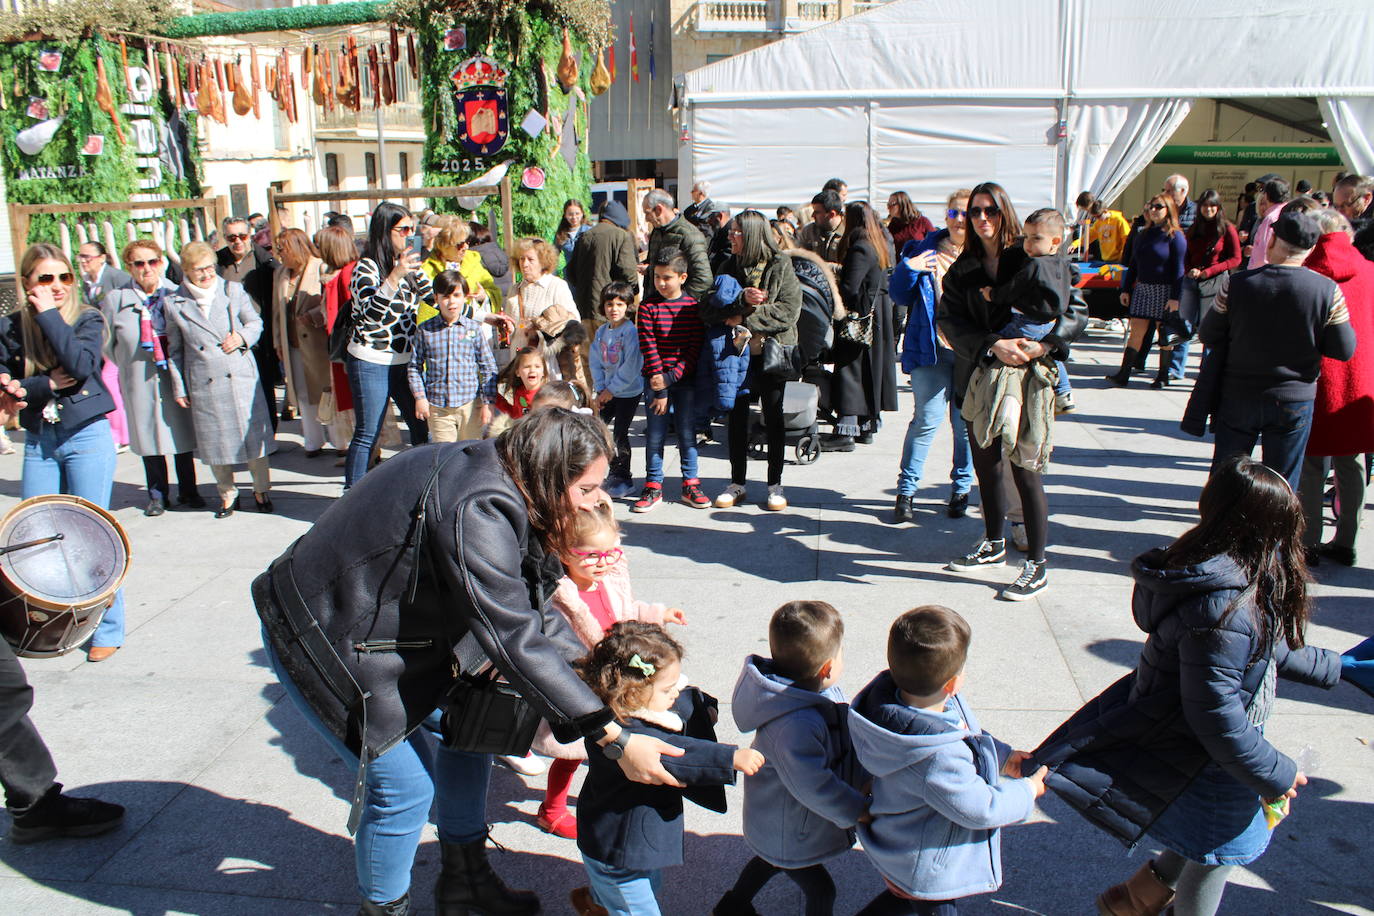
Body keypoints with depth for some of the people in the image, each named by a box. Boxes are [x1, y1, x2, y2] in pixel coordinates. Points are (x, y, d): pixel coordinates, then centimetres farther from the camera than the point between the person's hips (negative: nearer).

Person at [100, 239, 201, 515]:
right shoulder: (115, 300, -3)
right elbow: (108, 343, 8)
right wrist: (130, 367, 8)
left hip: (176, 376, 0)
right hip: (140, 381, 0)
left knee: (182, 433, 8)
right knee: (149, 435, 8)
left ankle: (188, 492, 22)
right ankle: (157, 495, 21)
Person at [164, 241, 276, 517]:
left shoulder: (233, 290, 3)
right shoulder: (174, 303, 3)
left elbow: (255, 321, 12)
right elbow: (175, 349, 9)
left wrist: (243, 336, -11)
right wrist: (179, 388, 7)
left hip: (241, 378, 0)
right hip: (203, 385, 0)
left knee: (253, 433, 2)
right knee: (214, 441, 7)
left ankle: (261, 489, 19)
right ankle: (227, 493, 25)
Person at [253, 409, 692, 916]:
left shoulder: (493, 479, -4)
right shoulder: (475, 511, -33)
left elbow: (526, 610, 6)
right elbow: (514, 640, -34)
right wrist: (614, 740, -32)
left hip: (386, 621, 10)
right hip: (325, 639, -9)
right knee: (405, 786, -5)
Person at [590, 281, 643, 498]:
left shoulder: (631, 332, -15)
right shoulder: (601, 332, 5)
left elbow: (631, 367, -19)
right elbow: (596, 363, 7)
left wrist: (611, 389, -15)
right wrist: (600, 390, -3)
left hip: (629, 392, -7)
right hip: (608, 391, 7)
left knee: (620, 435, -3)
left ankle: (623, 480, 11)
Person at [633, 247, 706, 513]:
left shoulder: (693, 307, -2)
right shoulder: (648, 307, -4)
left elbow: (696, 348, -5)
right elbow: (649, 349, -7)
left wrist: (671, 377, -15)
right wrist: (659, 390, -11)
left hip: (685, 380, 1)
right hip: (656, 379, 0)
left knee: (687, 434, 7)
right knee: (654, 435, 4)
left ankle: (690, 485, 18)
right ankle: (653, 487, 14)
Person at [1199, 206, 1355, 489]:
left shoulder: (1236, 284, -13)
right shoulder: (1328, 291, -14)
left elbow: (1209, 336, -4)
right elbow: (1344, 349, -7)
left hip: (1238, 397, 1)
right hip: (1294, 402, 0)